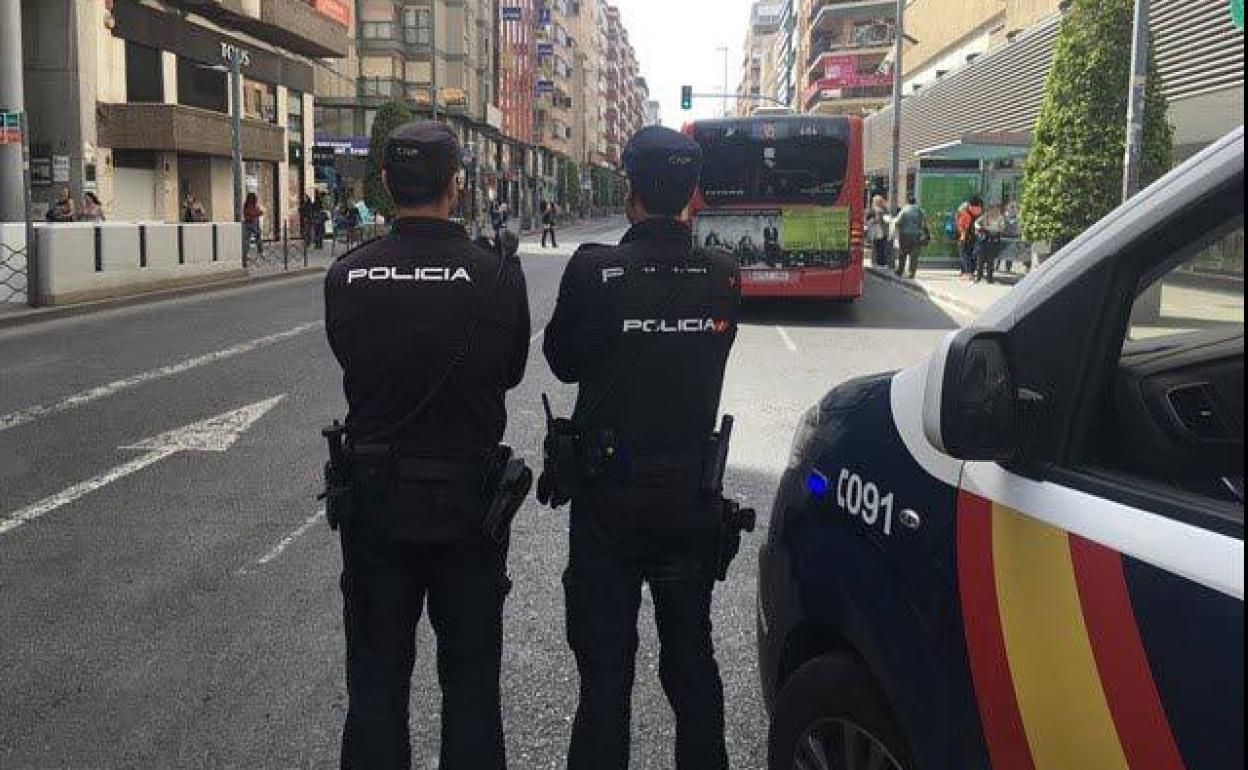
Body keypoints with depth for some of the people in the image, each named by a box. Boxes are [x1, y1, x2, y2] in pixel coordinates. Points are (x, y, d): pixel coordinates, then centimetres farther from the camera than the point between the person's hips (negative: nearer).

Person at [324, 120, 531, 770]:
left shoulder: (346, 276, -10)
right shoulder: (498, 276, -14)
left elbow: (351, 364, 1)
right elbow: (511, 373, -1)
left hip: (375, 498, 1)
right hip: (467, 497, -1)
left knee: (376, 672, 16)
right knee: (470, 671, 16)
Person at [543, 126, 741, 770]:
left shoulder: (593, 270, -17)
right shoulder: (722, 275, -6)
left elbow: (563, 361, -4)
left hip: (609, 498, -3)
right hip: (692, 493, 4)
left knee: (605, 667, 9)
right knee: (692, 656, 20)